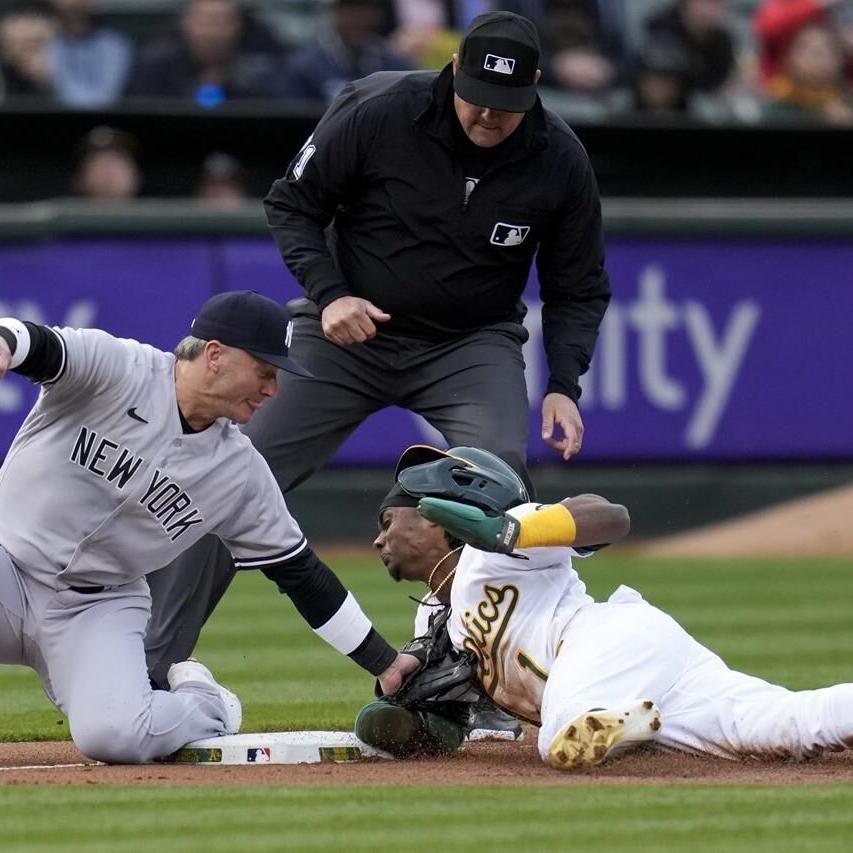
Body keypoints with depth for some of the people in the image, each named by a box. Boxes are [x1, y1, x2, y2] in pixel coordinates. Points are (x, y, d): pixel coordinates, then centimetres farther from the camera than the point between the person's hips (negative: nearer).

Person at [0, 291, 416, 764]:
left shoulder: (243, 473, 2)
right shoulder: (118, 370, -12)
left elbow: (299, 571, 11)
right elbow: (38, 346, -30)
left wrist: (386, 664, 10)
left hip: (98, 608, 4)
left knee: (115, 734, -24)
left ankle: (203, 704, 10)